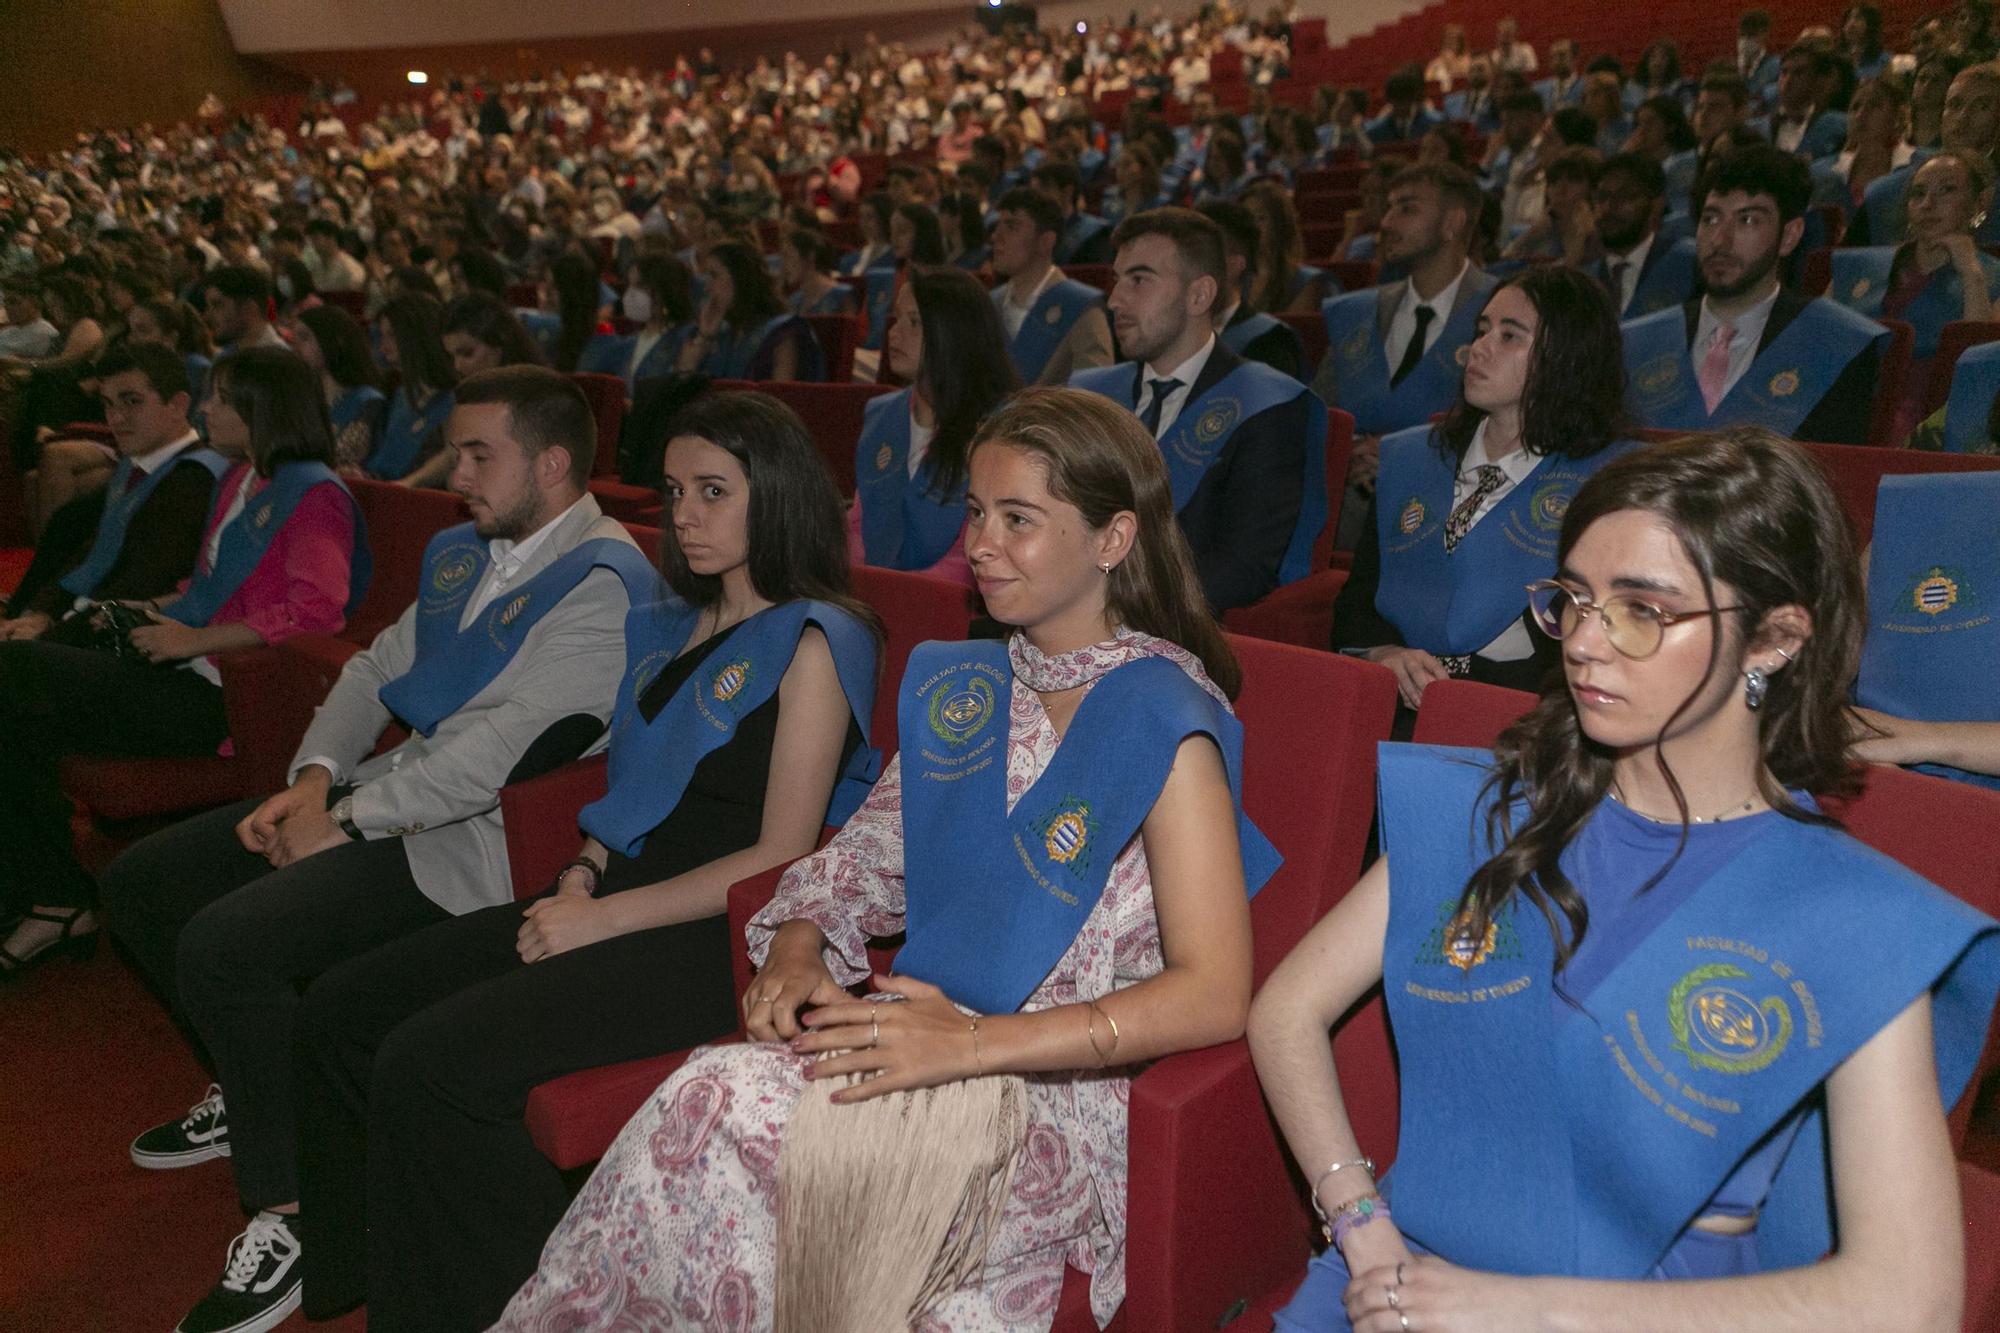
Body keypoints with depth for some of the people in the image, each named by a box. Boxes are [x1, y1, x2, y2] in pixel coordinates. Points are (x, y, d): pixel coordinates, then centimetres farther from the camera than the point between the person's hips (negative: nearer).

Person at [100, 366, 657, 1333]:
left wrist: (345, 825, -15)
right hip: (389, 790, 10)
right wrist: (312, 779, 0)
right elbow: (376, 669, 18)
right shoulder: (462, 552, 16)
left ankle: (288, 1214, -10)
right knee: (140, 884, 10)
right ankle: (250, 1090, 29)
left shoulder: (602, 583, -17)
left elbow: (493, 748, -24)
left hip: (476, 839, -10)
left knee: (223, 943, -26)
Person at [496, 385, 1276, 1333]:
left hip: (1066, 1092, -5)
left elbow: (1214, 996, -17)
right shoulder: (956, 691, 12)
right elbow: (864, 854, 18)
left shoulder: (1166, 724, -11)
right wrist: (796, 952, -4)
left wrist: (970, 1042, -23)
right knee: (718, 1093, -25)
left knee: (721, 1107, -25)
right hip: (926, 1034, 6)